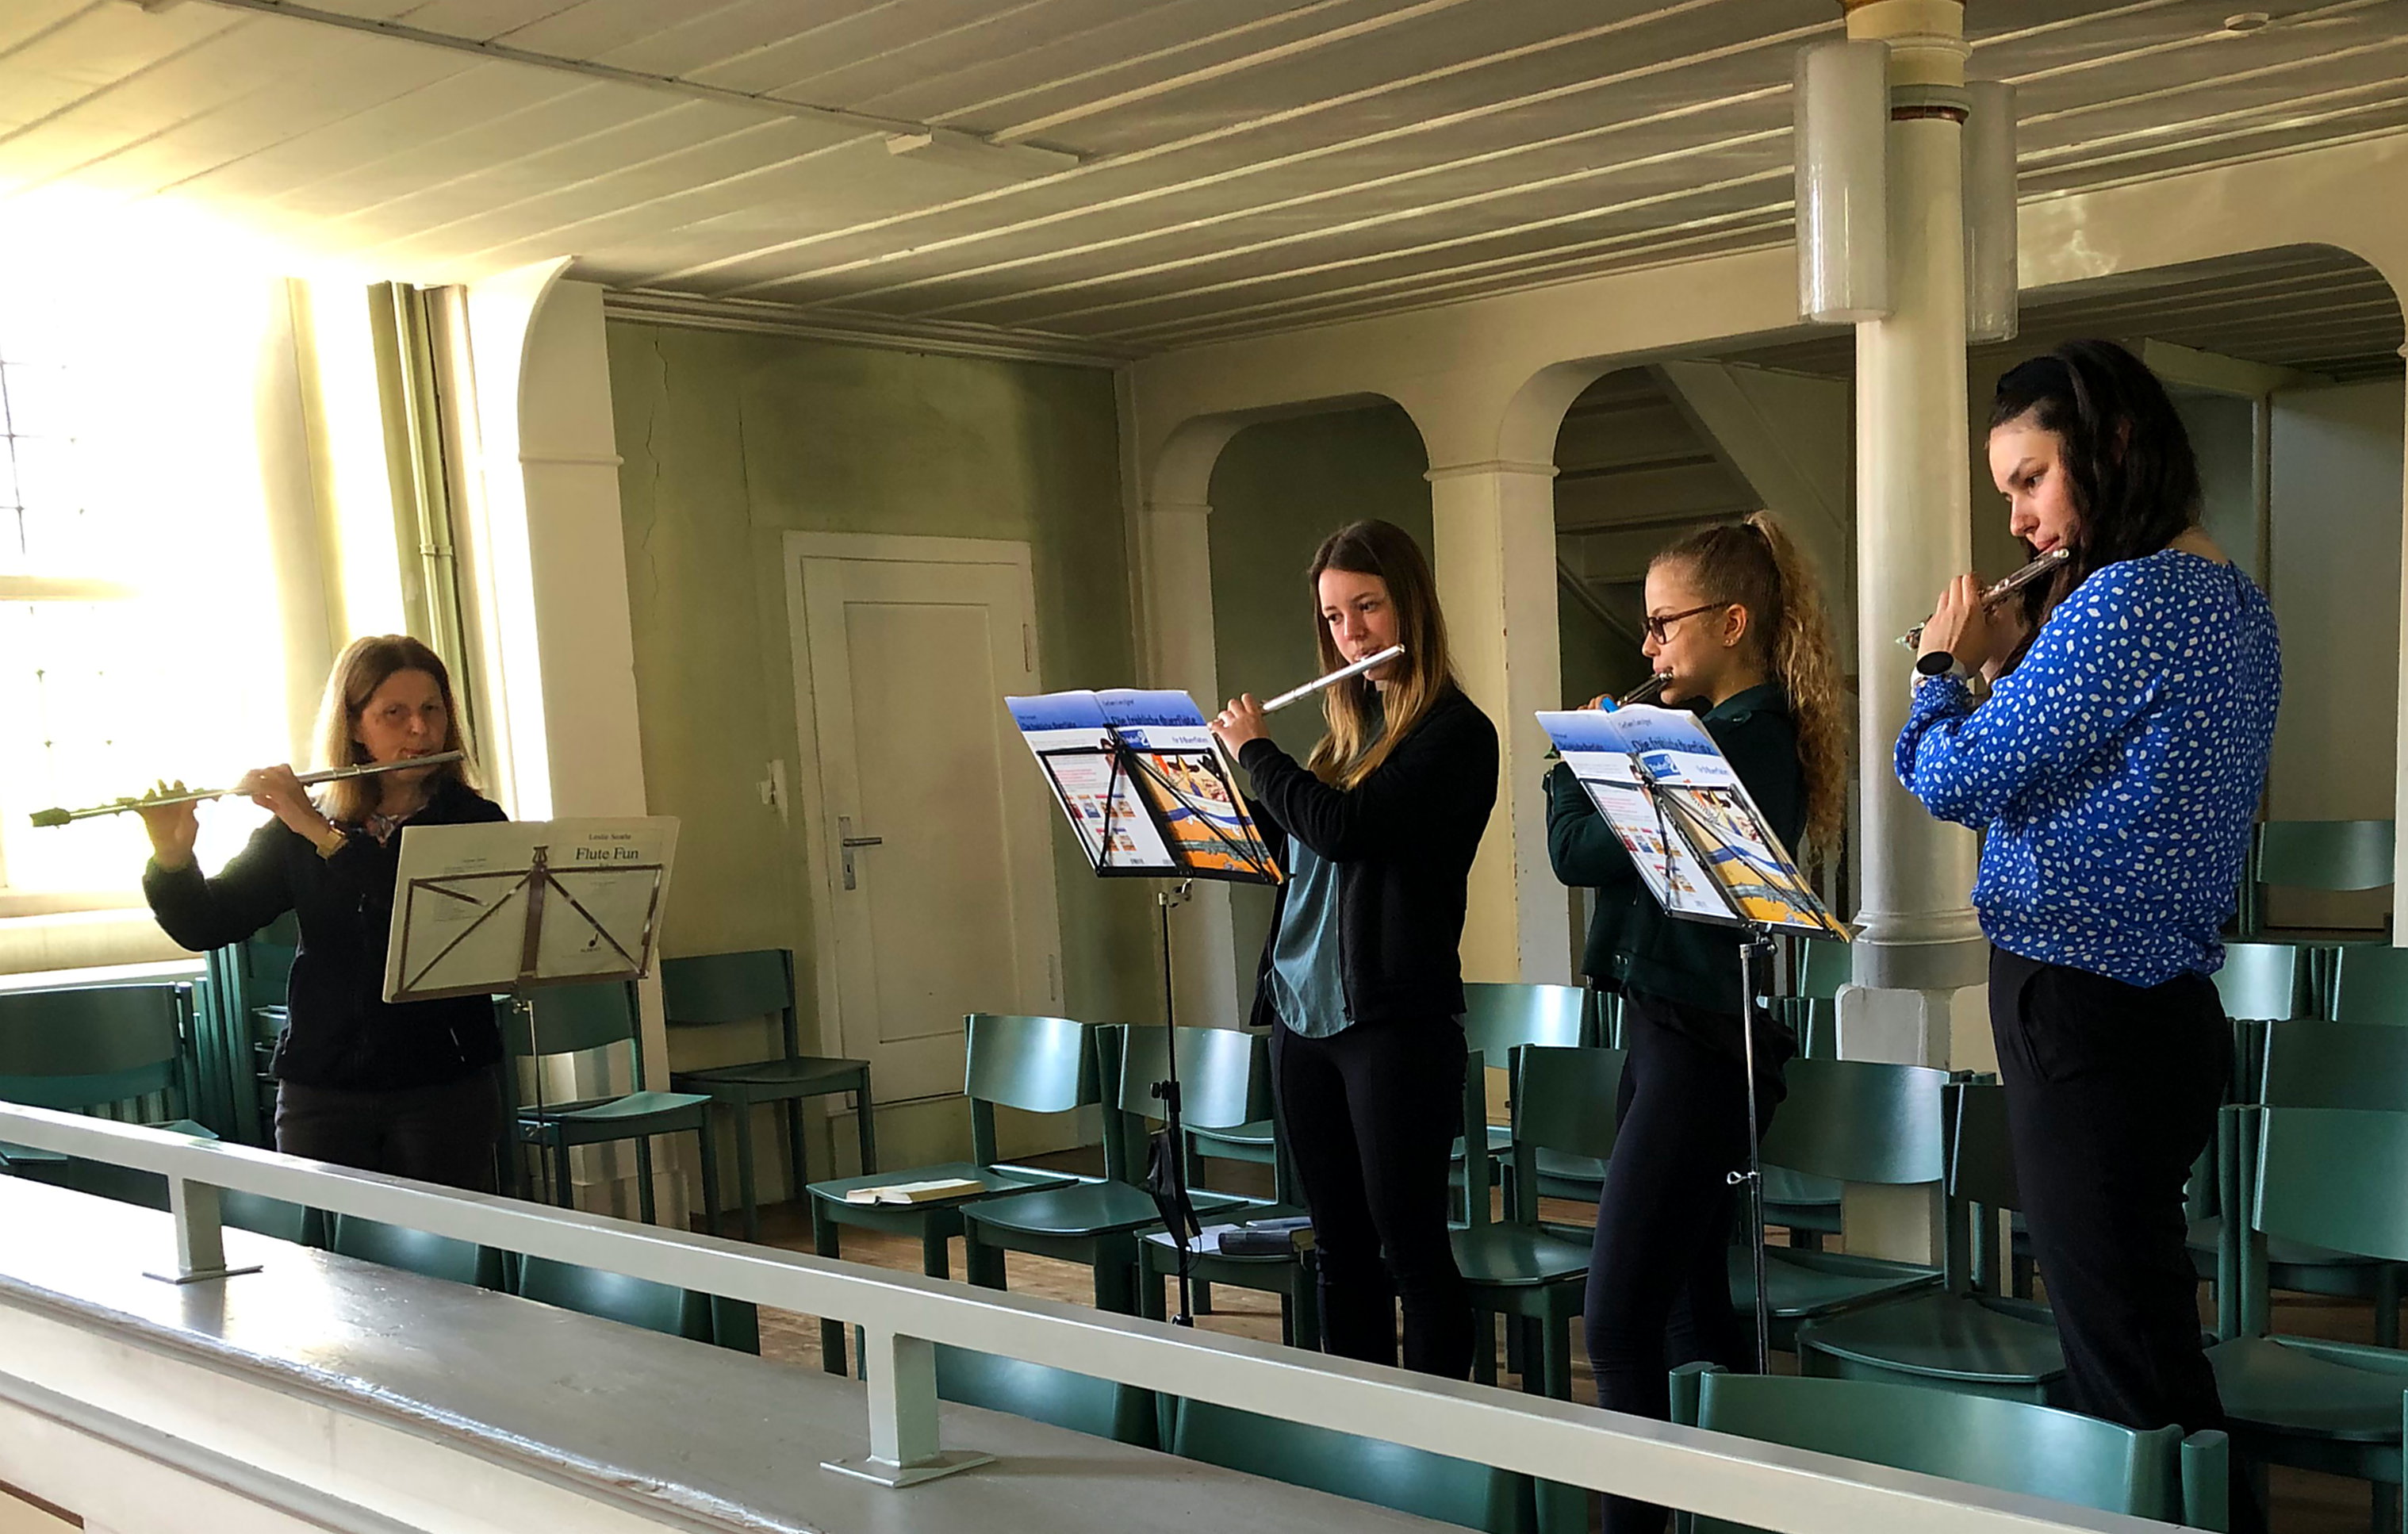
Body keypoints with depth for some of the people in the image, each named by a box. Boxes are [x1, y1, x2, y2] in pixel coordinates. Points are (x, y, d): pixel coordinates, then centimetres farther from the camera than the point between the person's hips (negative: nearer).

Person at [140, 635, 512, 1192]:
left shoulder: (474, 822, 0)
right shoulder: (296, 831, 8)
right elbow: (206, 926, 4)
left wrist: (324, 834, -19)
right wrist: (172, 858, -14)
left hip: (445, 1087, -2)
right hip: (320, 1089, 2)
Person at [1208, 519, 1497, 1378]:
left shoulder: (1455, 732, -8)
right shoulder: (1348, 728, 14)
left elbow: (1343, 827, -21)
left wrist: (1255, 750, -7)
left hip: (1397, 1019, -7)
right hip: (1303, 1014, 7)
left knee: (1411, 1246, -1)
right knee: (1340, 1247, 13)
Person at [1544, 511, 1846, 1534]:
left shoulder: (1741, 742, -18)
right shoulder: (1751, 733, 13)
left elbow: (1576, 852, -19)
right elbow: (1627, 852, 15)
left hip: (1698, 1045, -10)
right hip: (1673, 1028, 10)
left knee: (1619, 1320, -8)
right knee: (1692, 1306, 16)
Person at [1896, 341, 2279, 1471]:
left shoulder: (2123, 599, -20)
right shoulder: (2236, 603, 11)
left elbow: (1957, 783, -17)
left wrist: (1942, 667, 0)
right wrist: (2016, 661, 10)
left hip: (2082, 1017, -10)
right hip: (2170, 1007, 10)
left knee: (2127, 1369, 0)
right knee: (2147, 1343, 20)